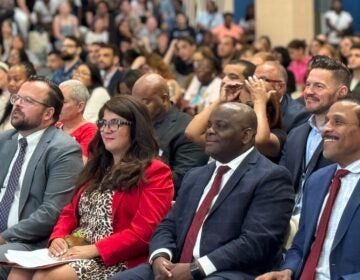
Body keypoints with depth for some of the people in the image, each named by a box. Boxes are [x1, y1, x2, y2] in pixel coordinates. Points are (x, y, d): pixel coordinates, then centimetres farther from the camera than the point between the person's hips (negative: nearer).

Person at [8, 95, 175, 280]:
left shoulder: (154, 172, -2)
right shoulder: (98, 167, 23)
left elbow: (144, 233, -13)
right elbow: (71, 212, 22)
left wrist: (95, 249, -18)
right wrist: (58, 238, 0)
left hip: (116, 261, -7)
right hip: (75, 251, 7)